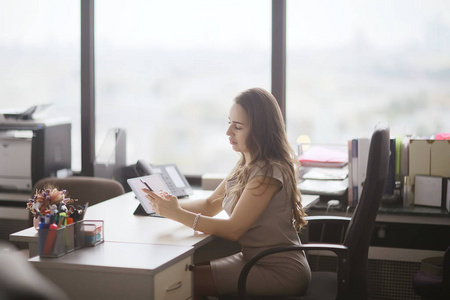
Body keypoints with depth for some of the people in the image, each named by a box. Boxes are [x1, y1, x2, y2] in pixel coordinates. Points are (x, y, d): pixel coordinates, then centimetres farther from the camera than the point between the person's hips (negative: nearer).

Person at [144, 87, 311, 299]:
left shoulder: (269, 172, -21)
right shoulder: (246, 166, 9)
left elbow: (233, 229, -21)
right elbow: (210, 205, 14)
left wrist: (177, 214, -22)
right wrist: (171, 204, -5)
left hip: (280, 273, -9)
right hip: (253, 260, 9)